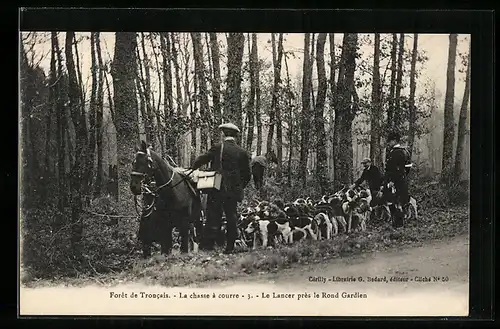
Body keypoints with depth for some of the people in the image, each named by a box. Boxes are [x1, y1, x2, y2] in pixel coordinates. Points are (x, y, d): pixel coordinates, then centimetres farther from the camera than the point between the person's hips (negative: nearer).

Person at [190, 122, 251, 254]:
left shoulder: (217, 147, -3)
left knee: (213, 216, 1)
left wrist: (191, 170, 13)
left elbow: (201, 160, -2)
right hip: (233, 191, 2)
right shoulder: (243, 152, 4)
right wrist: (240, 187, 20)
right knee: (231, 218, 10)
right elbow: (247, 175, 7)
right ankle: (230, 247, 12)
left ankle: (208, 245, -2)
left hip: (216, 189, -2)